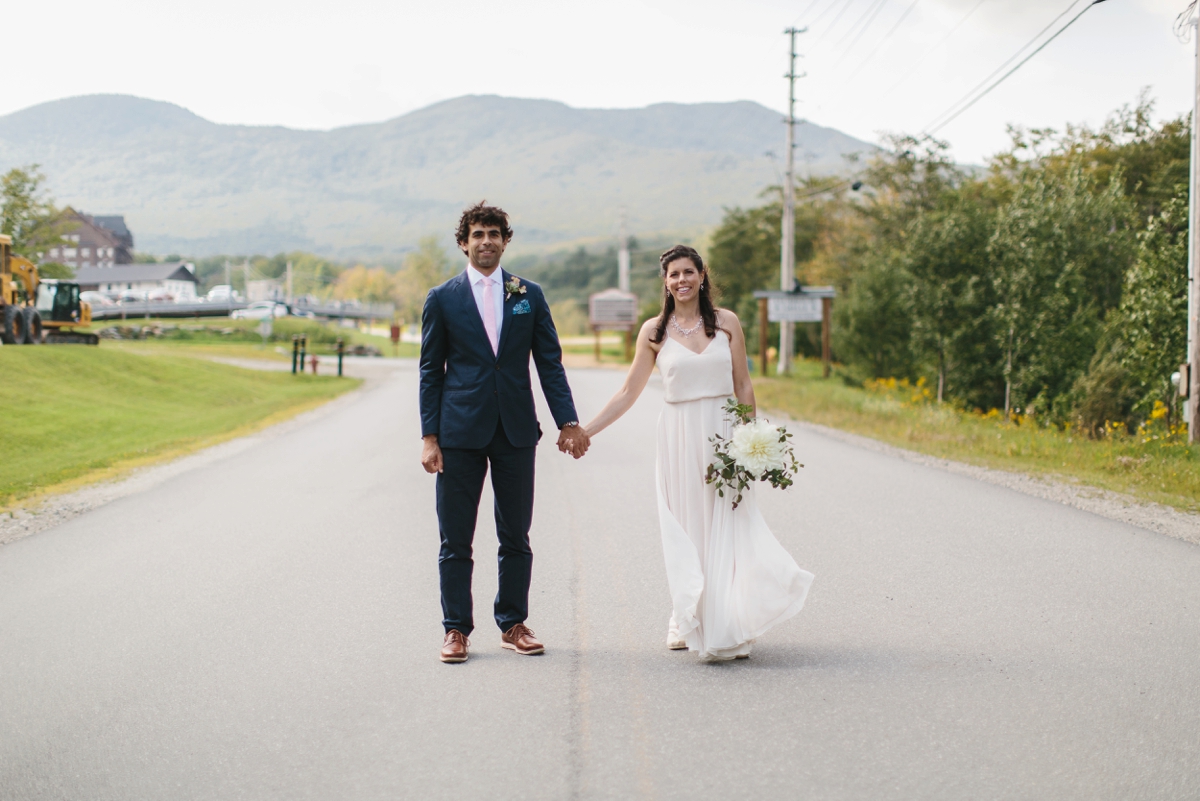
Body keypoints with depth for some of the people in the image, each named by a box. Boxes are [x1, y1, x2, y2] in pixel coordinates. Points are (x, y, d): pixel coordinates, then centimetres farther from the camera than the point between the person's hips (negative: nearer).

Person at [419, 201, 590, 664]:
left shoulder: (529, 295, 8)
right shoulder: (442, 299, 3)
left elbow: (550, 362, 8)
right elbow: (431, 371, 4)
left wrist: (568, 422, 0)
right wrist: (429, 436, -3)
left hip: (516, 430, 2)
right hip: (460, 432, -2)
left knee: (515, 535, 8)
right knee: (455, 539, 1)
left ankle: (513, 625, 18)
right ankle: (456, 629, 10)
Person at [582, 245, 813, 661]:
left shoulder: (727, 322, 3)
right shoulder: (654, 331, 3)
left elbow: (743, 385, 6)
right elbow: (629, 392, 6)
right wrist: (584, 430, 2)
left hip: (722, 436, 0)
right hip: (679, 438, 0)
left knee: (725, 528, -3)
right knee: (684, 529, 3)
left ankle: (726, 625, 2)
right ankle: (688, 621, 13)